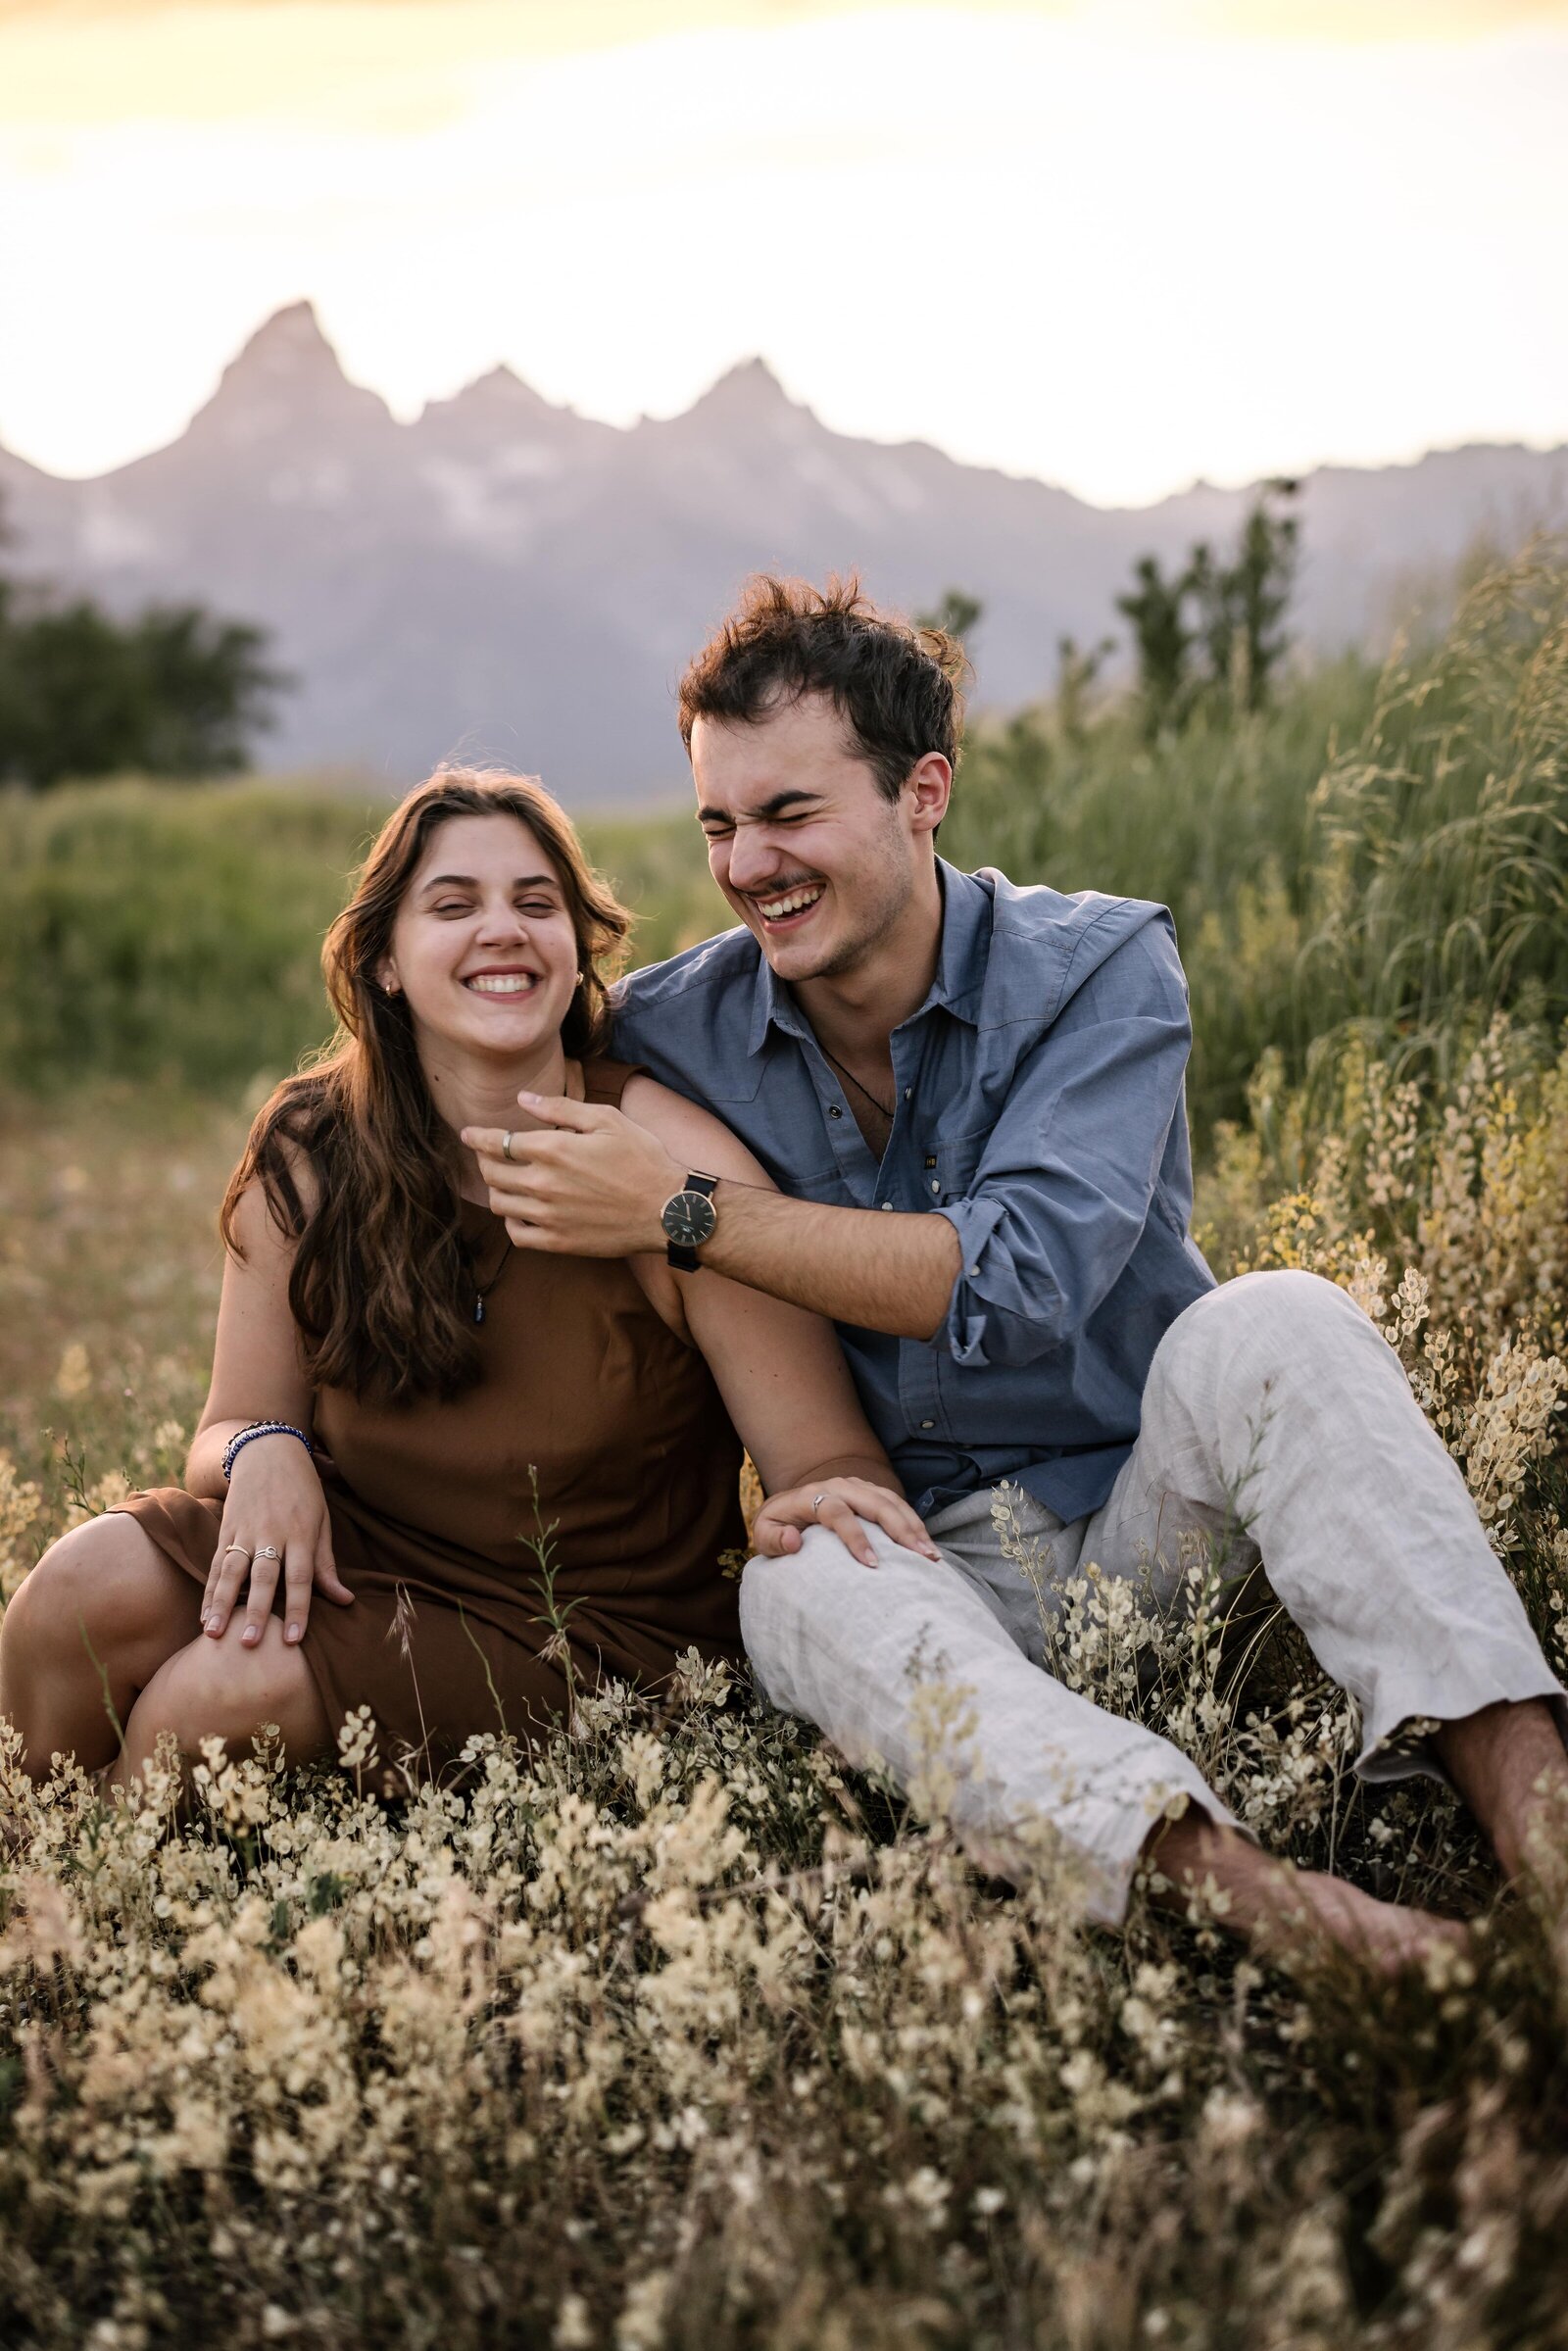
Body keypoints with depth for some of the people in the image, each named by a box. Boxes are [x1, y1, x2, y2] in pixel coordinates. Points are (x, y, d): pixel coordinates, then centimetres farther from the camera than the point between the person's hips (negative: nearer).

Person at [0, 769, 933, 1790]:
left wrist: (837, 1495, -43)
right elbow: (237, 1425, 6)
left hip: (587, 1629, -3)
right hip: (348, 1552, 4)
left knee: (220, 1694, -26)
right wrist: (262, 1453, -19)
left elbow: (834, 1465, -18)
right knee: (93, 1584, -24)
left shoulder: (673, 1167, -17)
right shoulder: (308, 1159, -5)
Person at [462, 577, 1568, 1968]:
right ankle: (1233, 1884, -53)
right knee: (797, 1586, -33)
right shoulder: (666, 1036, 0)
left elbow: (1020, 1280, -22)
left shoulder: (1100, 967, -9)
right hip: (920, 1563, 1)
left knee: (1272, 1326, -30)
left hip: (1157, 1523, -1)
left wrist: (683, 1214, -22)